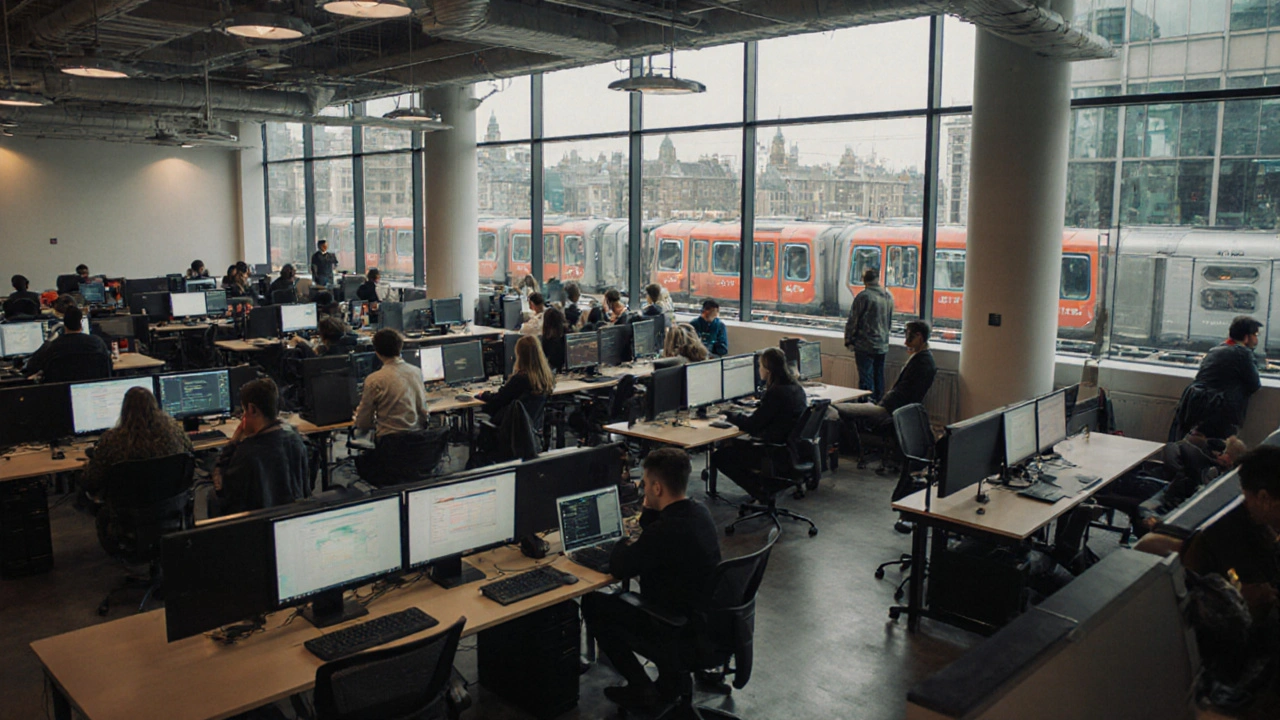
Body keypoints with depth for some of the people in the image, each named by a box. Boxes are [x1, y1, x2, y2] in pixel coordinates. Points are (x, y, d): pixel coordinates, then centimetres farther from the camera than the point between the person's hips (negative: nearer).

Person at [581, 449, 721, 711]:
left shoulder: (665, 531, -30)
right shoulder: (699, 511, -2)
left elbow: (618, 568, -17)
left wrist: (623, 545, 3)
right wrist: (650, 509, -2)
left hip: (678, 633, -9)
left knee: (592, 603, 7)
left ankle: (641, 689, 11)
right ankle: (671, 672, 25)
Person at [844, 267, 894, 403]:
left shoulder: (863, 296, -14)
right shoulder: (889, 296, 7)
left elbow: (853, 321, -10)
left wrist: (849, 341, 0)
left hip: (865, 345, -6)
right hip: (882, 345, 6)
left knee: (866, 380, -3)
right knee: (879, 378, 13)